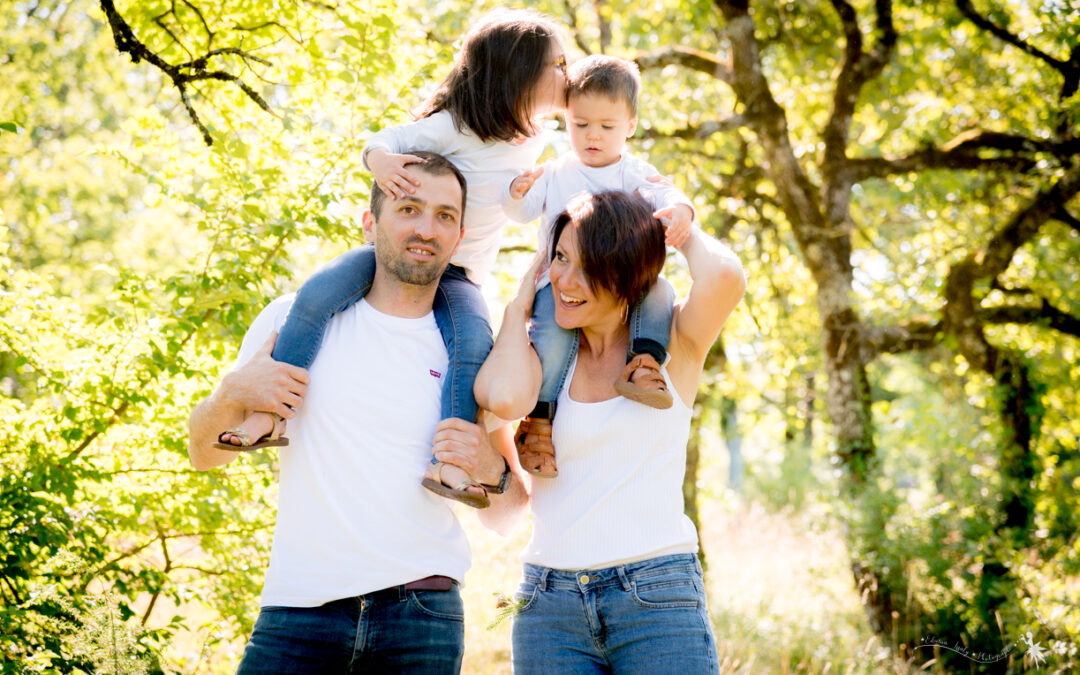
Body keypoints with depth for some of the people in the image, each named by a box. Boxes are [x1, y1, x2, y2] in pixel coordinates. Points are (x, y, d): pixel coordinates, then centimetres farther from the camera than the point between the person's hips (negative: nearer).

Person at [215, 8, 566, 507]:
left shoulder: (531, 143, 6)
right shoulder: (455, 128, -14)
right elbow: (385, 141, -15)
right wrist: (380, 161, -37)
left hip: (458, 273, 3)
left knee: (474, 343, -30)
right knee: (317, 295, -26)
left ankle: (449, 463, -32)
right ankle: (268, 414, -18)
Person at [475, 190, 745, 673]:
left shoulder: (672, 346, 2)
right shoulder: (543, 354, 8)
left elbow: (724, 276, -20)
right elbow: (504, 398, -16)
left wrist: (682, 229, 1)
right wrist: (519, 307, 1)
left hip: (658, 597, -2)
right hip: (549, 605, 2)